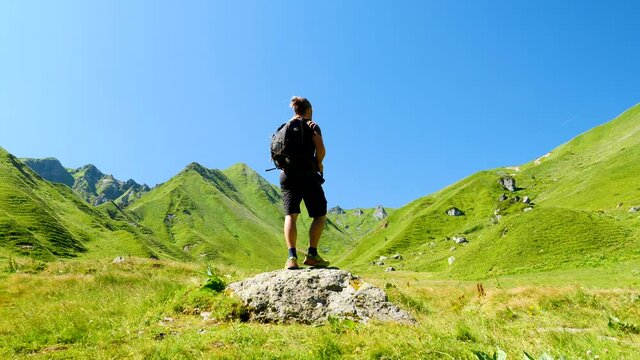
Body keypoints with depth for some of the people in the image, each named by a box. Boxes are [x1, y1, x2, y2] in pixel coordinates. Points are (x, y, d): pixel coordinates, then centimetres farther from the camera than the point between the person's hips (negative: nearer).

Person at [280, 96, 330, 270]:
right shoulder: (311, 125, 1)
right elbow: (321, 149, -12)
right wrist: (319, 164, 5)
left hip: (286, 175, 5)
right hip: (307, 175, -5)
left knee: (290, 215, 1)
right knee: (320, 215, 6)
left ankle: (292, 257, -11)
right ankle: (312, 254, -1)